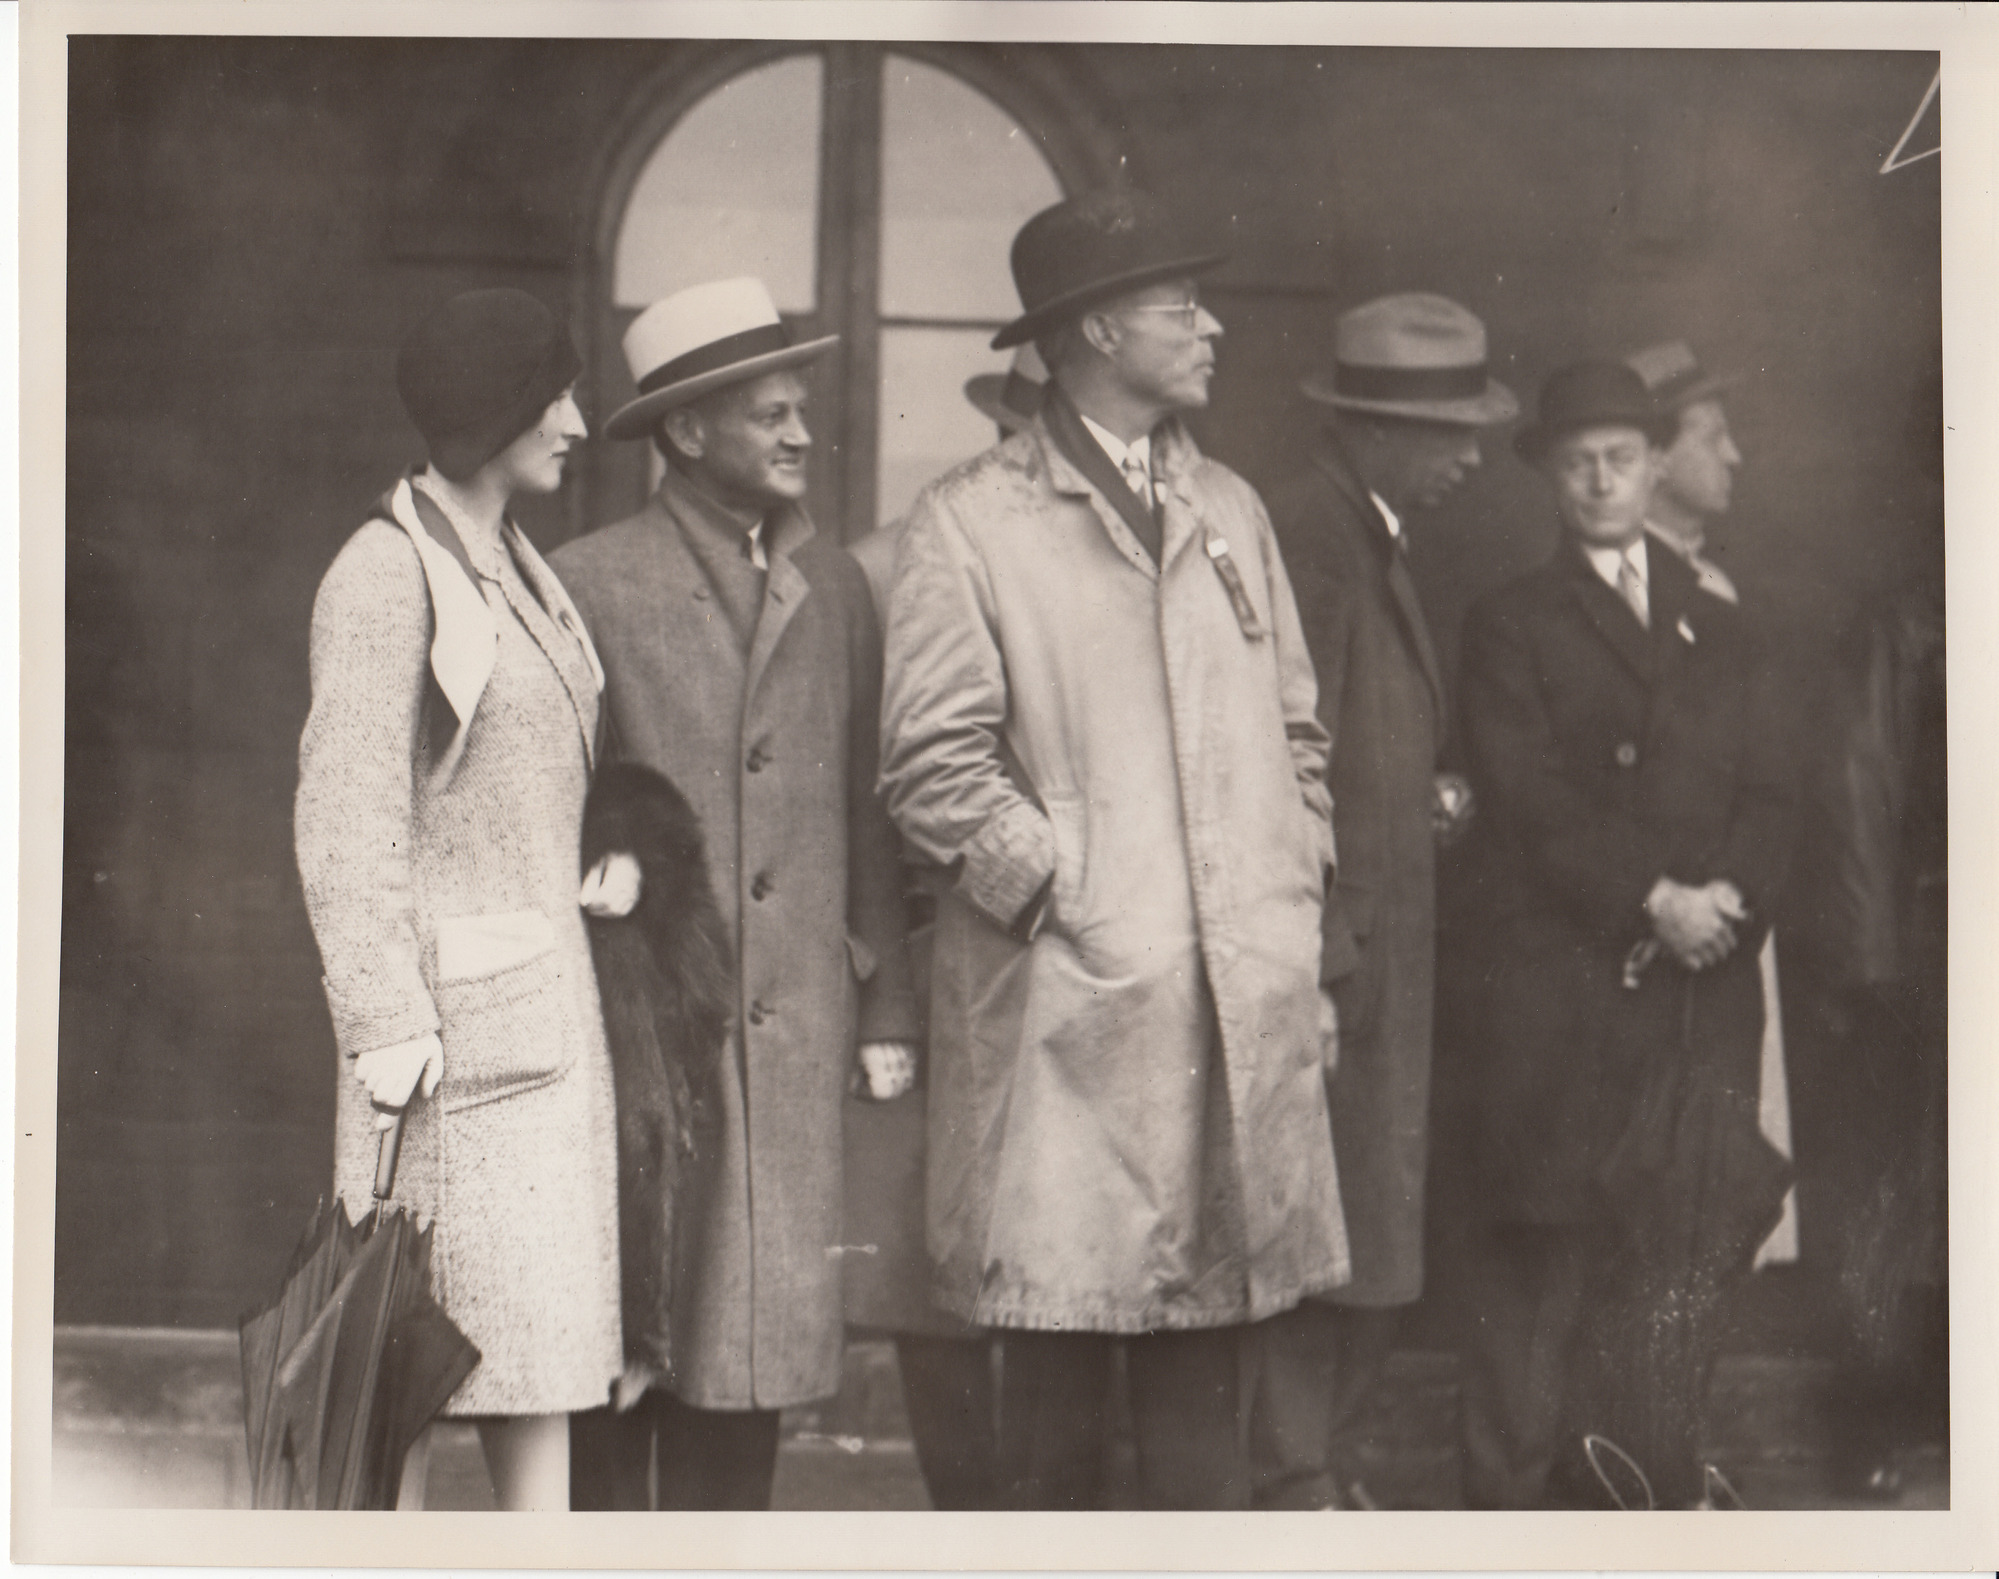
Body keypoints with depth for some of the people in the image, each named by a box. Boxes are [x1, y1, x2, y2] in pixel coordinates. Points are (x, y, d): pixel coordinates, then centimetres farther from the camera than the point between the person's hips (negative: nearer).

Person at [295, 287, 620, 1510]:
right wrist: (384, 1019, -19)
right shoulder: (387, 573, -8)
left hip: (553, 1013, 8)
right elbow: (345, 820, -14)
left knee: (551, 1338, 5)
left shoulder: (523, 574, 17)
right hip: (456, 1015, -8)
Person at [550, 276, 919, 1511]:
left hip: (793, 1035, 4)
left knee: (762, 1329, 5)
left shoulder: (836, 588, 13)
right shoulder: (591, 583, -2)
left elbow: (869, 811, 15)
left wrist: (887, 1005, 11)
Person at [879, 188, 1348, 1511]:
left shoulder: (1230, 510, 19)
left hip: (1242, 1007, 5)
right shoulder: (969, 521, 0)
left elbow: (1296, 734, 21)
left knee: (1213, 1329, 6)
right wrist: (1062, 892, -11)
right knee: (1061, 1329, -2)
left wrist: (1300, 910, 10)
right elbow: (934, 765, -5)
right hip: (1065, 1003, -5)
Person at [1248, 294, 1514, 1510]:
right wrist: (1321, 937, -19)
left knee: (1378, 1228, 12)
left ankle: (1325, 1463, 20)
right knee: (1325, 1229, -6)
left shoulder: (1375, 540, 17)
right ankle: (1297, 1481, 2)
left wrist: (1432, 795, 9)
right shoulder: (1305, 536, -14)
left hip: (1384, 936, 10)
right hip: (1332, 937, -10)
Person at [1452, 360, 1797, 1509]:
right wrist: (1655, 899, -14)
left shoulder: (1724, 635, 20)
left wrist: (1726, 901, -8)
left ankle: (1652, 1489, 4)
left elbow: (1773, 799, 11)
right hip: (1564, 986, -3)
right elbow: (1531, 799, -5)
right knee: (1543, 1246, -5)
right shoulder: (1513, 627, 8)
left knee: (1692, 1243, -3)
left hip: (1707, 991, 3)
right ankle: (1513, 1491, 1)